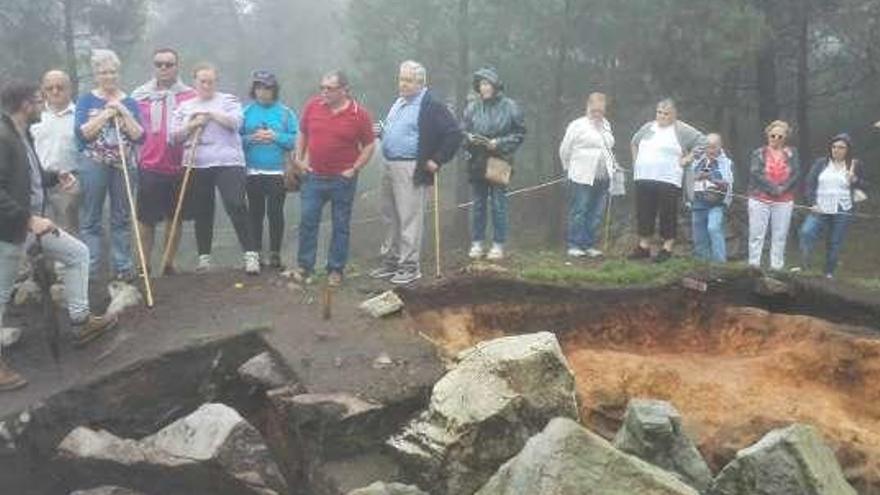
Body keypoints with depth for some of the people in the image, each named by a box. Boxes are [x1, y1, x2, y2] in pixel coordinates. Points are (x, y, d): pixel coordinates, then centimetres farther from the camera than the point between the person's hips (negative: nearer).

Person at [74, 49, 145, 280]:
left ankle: (123, 267, 11)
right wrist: (106, 114, -12)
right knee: (90, 219, -1)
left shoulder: (129, 103, 9)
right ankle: (89, 270, 2)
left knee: (122, 218, 6)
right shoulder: (86, 100, 4)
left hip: (124, 165, 2)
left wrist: (124, 113, -10)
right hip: (94, 165, -2)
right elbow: (81, 133, -8)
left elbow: (139, 136, 0)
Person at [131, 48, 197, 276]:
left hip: (179, 166, 0)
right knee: (146, 218, 4)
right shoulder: (139, 95, 4)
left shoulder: (190, 95, 1)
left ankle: (169, 263, 20)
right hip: (149, 165, 0)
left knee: (175, 217, 9)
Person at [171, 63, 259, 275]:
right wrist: (192, 125, -8)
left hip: (228, 163, -3)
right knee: (202, 213, 7)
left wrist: (210, 113, -10)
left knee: (236, 206, -14)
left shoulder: (228, 100, 8)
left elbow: (235, 122, -10)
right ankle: (204, 257, 17)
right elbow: (174, 136, 8)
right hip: (197, 166, 3)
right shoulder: (185, 107, 16)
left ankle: (250, 254, -12)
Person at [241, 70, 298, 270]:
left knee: (275, 212, 0)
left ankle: (275, 253, 9)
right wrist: (252, 138, -14)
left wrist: (275, 137, -15)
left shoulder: (285, 112, 1)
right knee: (255, 213, 7)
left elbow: (296, 140, -4)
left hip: (277, 172, -1)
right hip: (253, 172, 2)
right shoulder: (246, 111, 5)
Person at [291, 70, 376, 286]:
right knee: (307, 221, 2)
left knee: (341, 226, 6)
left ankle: (336, 270, 16)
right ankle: (304, 267, 13)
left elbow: (369, 146, 0)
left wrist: (354, 169, -7)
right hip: (314, 176, 2)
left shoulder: (359, 114, -7)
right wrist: (299, 158, 5)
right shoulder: (312, 106, 1)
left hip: (342, 179, -2)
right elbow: (302, 133, 14)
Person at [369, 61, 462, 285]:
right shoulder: (399, 102, 15)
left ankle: (410, 267, 2)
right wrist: (381, 132, 13)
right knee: (390, 218, 15)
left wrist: (437, 160, -15)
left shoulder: (432, 106, -12)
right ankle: (390, 261, 26)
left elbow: (454, 134, -16)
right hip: (388, 166, 9)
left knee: (409, 219, -5)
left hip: (410, 170, -9)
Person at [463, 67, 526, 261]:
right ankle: (476, 244, 17)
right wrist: (470, 138, -12)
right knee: (478, 205, 9)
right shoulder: (472, 107, 2)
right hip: (477, 162, 3)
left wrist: (499, 143, -12)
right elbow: (463, 131, 10)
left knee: (498, 205, 1)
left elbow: (519, 134, -1)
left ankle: (498, 245, 9)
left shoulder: (509, 107, -4)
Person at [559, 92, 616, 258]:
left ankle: (589, 245, 12)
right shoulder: (577, 125, -3)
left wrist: (611, 167, 15)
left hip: (602, 178, 6)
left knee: (596, 215, 6)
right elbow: (565, 149, 1)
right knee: (578, 213, -4)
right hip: (582, 178, -6)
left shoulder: (606, 125, 16)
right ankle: (574, 246, 1)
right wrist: (571, 167, 8)